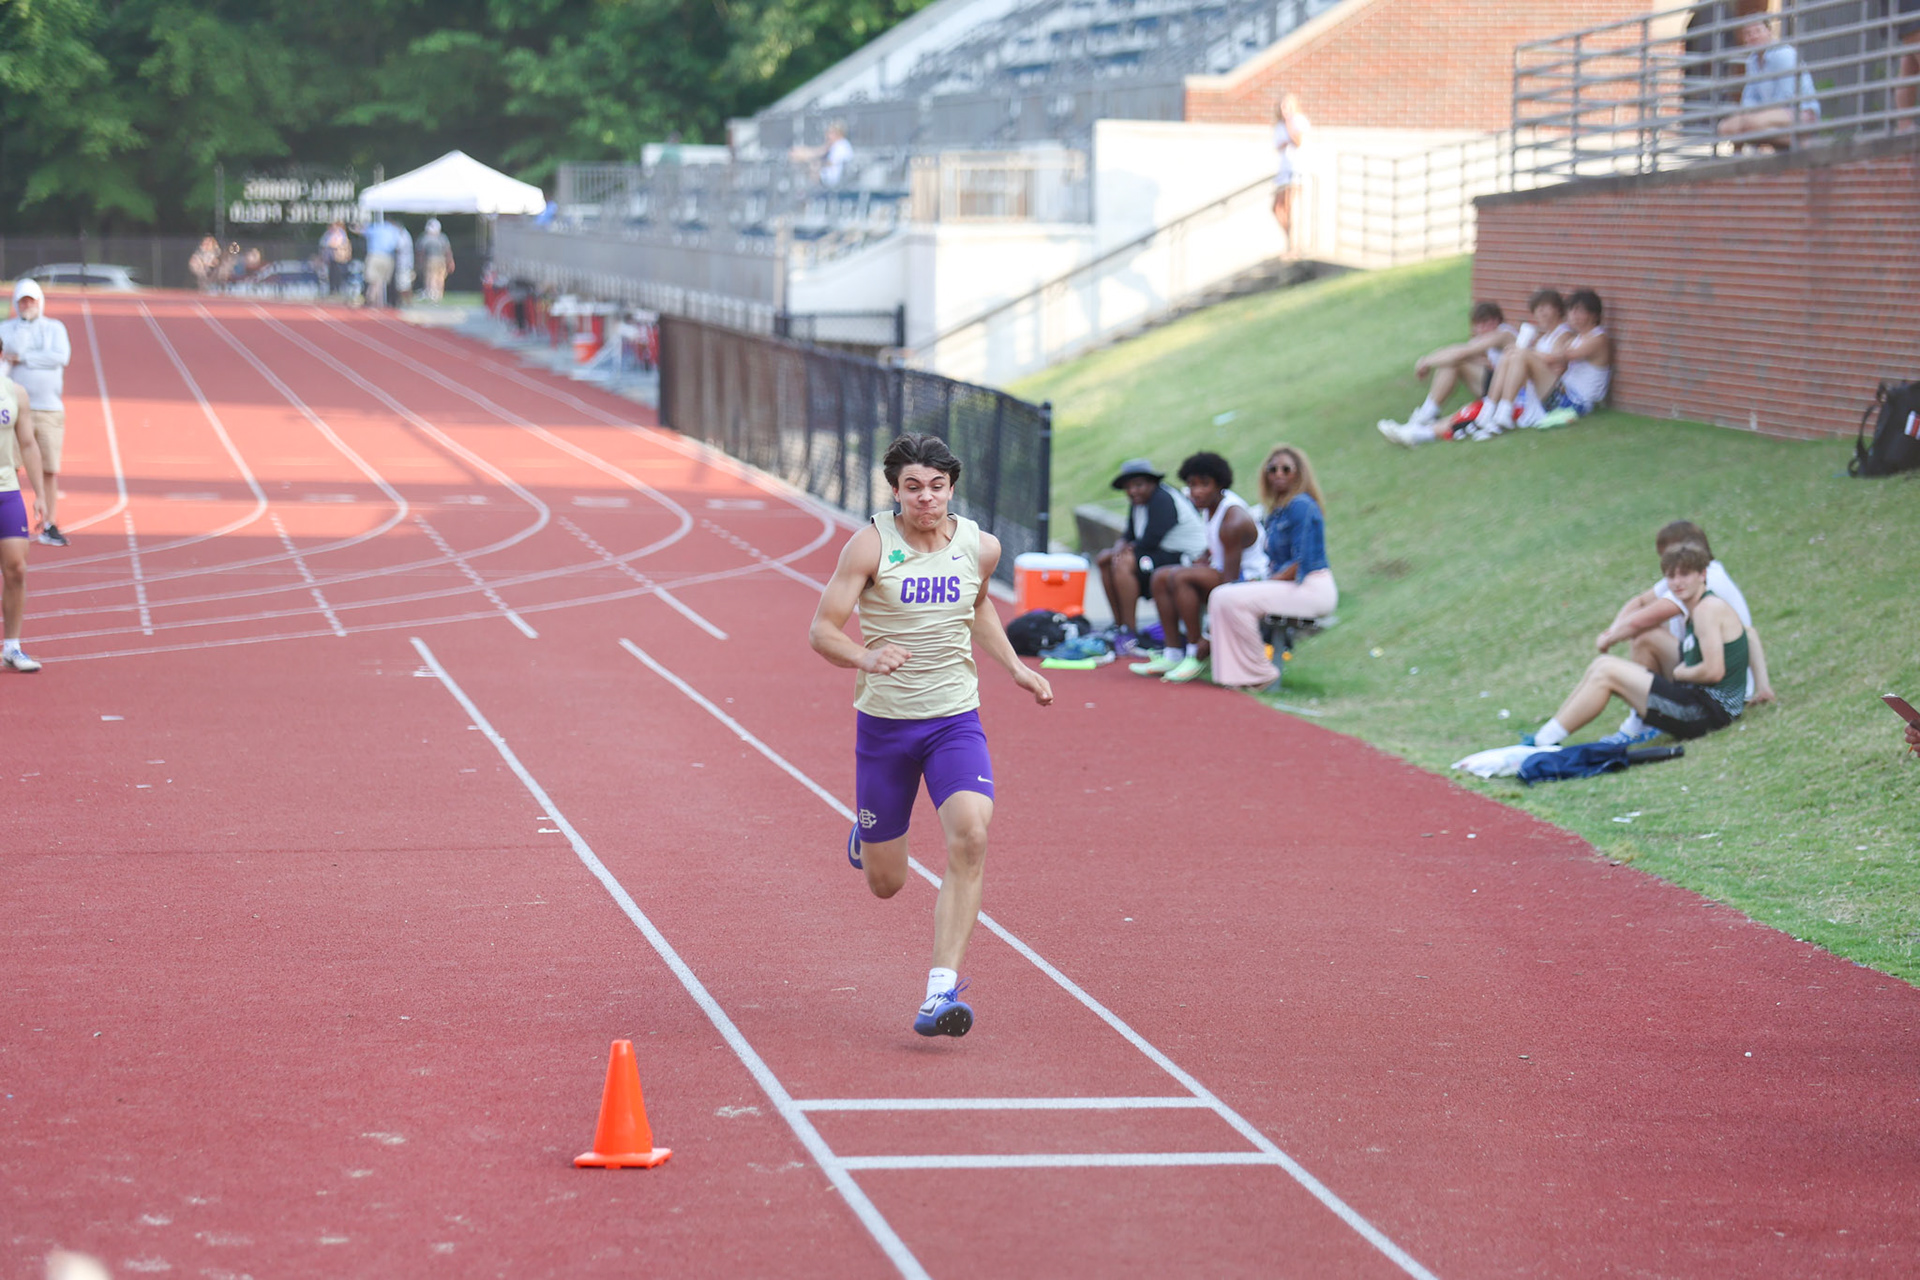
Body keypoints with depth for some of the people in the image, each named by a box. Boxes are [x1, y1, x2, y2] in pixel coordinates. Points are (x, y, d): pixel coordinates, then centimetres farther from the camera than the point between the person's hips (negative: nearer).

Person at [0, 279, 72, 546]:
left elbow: (61, 357, -8)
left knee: (50, 471, 0)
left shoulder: (55, 328, 10)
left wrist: (23, 358, -9)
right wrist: (26, 321, -12)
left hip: (50, 410, 1)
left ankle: (49, 526, 7)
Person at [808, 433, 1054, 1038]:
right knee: (885, 884, 8)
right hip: (884, 722, -1)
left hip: (956, 720, 1)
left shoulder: (980, 548, 1)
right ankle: (867, 833, 47)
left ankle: (942, 991, -24)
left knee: (970, 836, -26)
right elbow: (821, 631, -13)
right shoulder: (871, 544, -10)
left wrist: (1014, 666, 13)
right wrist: (866, 658, -33)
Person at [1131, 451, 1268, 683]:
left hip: (1249, 580, -10)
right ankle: (1173, 654, -4)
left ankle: (1196, 657, -20)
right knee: (1161, 577, 3)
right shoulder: (1211, 504, 4)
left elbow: (1230, 580, -27)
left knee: (1181, 577, -28)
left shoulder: (1233, 521, -25)